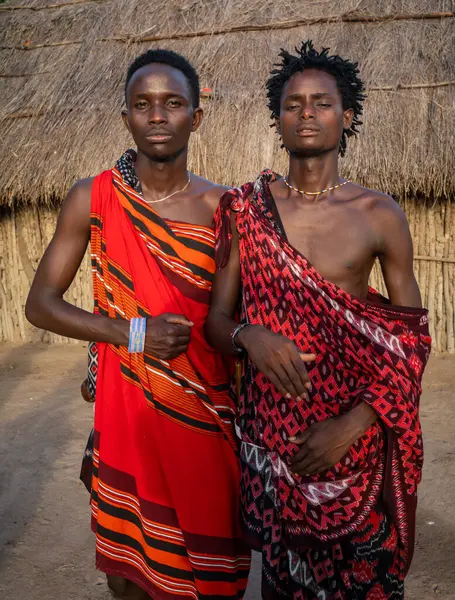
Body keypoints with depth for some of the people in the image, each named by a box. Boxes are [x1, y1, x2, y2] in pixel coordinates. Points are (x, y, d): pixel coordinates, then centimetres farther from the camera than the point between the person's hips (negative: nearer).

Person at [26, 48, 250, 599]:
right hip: (126, 410, 0)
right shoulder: (92, 199, -3)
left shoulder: (221, 207, -2)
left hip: (207, 414, 1)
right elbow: (40, 304, -3)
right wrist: (133, 334, -15)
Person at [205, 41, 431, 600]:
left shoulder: (380, 214, -5)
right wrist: (249, 336, -23)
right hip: (270, 425, 1)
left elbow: (413, 338, -3)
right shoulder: (244, 208, -3)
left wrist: (352, 425, -15)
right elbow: (216, 319, 1)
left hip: (353, 433, 0)